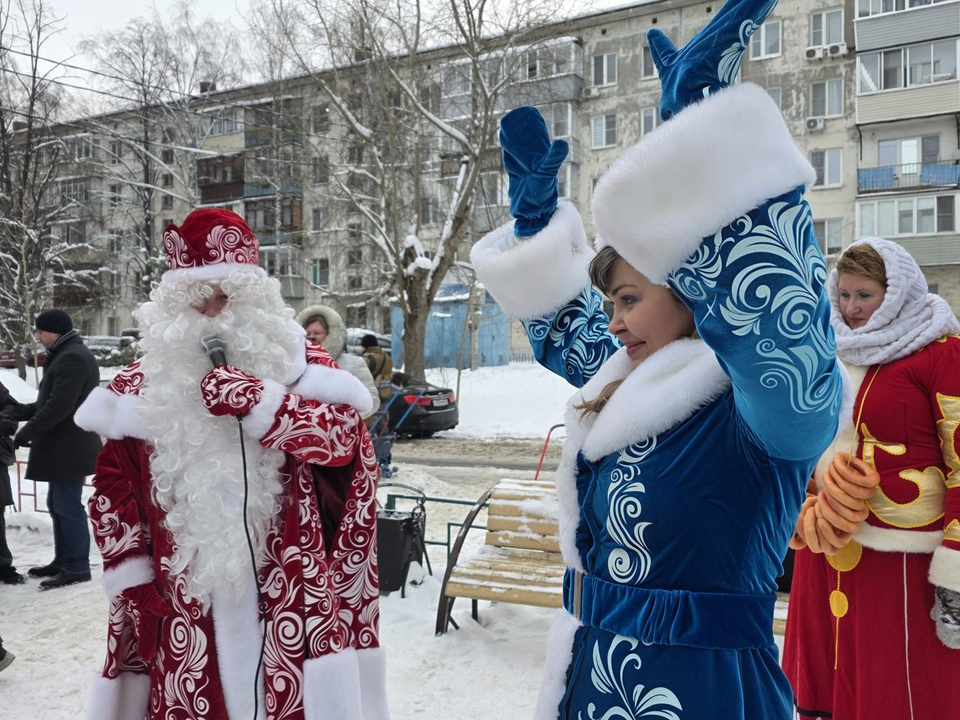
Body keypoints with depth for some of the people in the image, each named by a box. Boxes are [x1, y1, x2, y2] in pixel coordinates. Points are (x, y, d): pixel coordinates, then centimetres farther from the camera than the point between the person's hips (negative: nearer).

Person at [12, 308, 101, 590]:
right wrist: (19, 411, 12)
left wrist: (28, 431, -16)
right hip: (63, 446, 11)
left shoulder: (72, 358, -17)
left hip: (68, 447, -11)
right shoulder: (66, 355, 18)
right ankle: (63, 561, 26)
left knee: (68, 506, -5)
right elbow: (50, 401, 22)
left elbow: (59, 406, -24)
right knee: (58, 504, 17)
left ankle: (77, 568, 1)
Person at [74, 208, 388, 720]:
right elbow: (112, 490, 10)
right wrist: (133, 583, 6)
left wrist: (256, 400, -25)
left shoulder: (294, 362, 1)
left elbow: (344, 434, -14)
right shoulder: (143, 385, 6)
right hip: (182, 607, 2)